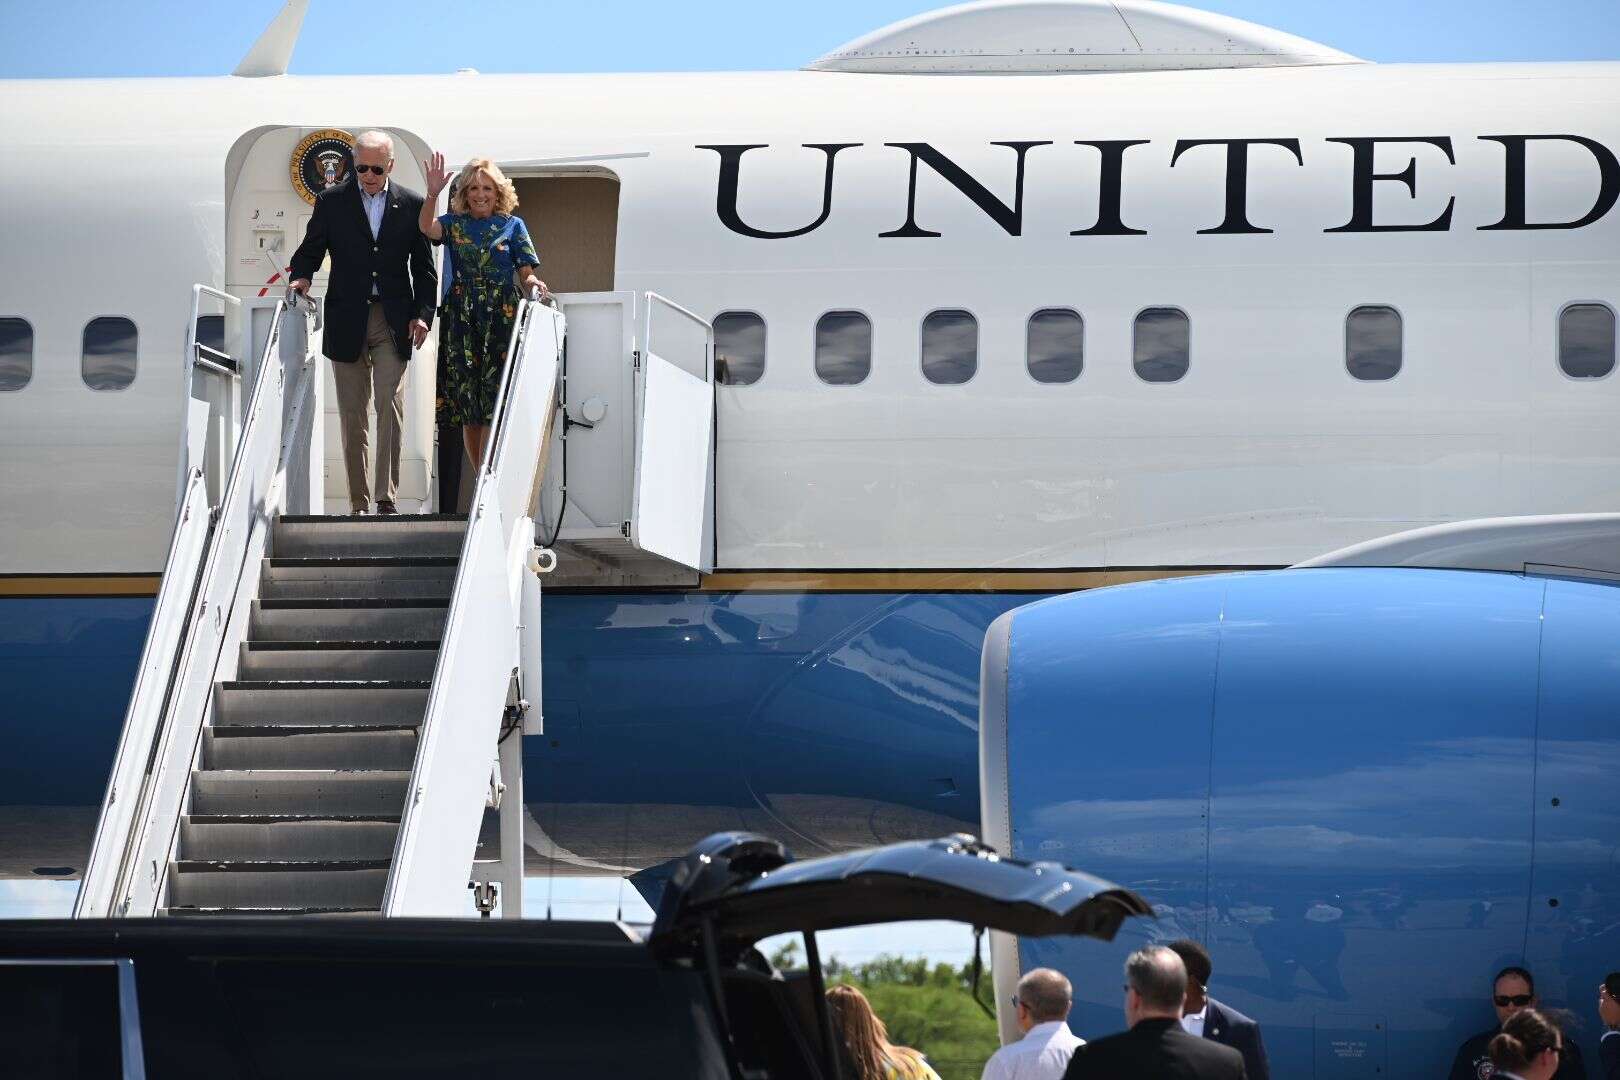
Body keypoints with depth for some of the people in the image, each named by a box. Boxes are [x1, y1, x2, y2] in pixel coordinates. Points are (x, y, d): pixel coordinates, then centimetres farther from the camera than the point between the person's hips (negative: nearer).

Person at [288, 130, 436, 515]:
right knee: (352, 415, 3)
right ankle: (358, 502, 7)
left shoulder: (411, 205, 5)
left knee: (390, 404, -11)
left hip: (393, 320, 0)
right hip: (347, 320, 0)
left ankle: (386, 496, -10)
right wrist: (302, 276, -12)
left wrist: (422, 313, -1)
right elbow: (310, 250, 9)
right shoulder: (332, 201, 3)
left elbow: (423, 267, 9)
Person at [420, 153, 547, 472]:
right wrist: (432, 194, -26)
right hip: (461, 320, 2)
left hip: (501, 318, -2)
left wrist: (532, 284, -15)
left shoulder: (512, 225, 8)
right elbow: (428, 229, -12)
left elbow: (526, 274, 7)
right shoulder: (455, 224, 9)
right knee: (467, 403, 2)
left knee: (493, 400, -9)